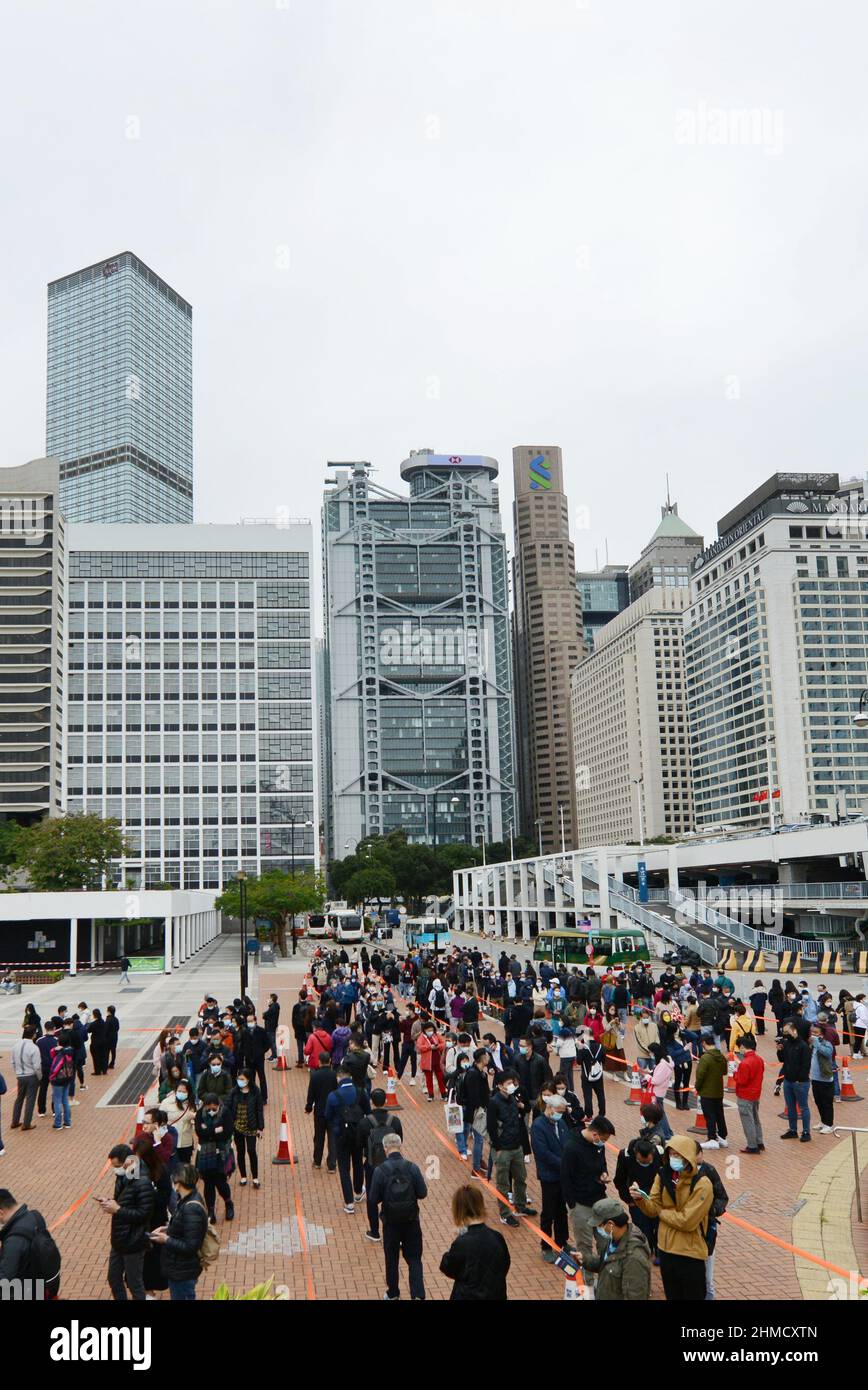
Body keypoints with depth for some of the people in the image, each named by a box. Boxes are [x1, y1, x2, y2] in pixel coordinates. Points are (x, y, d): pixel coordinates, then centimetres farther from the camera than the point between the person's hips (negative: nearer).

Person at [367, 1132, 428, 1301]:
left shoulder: (380, 1171, -15)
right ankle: (418, 1295, 3)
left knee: (391, 1259, 19)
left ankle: (392, 1294, 33)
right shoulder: (412, 1167, -12)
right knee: (414, 1259, 12)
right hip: (411, 1221, 0)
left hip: (391, 1222, 0)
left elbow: (373, 1201, -12)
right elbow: (422, 1193, -8)